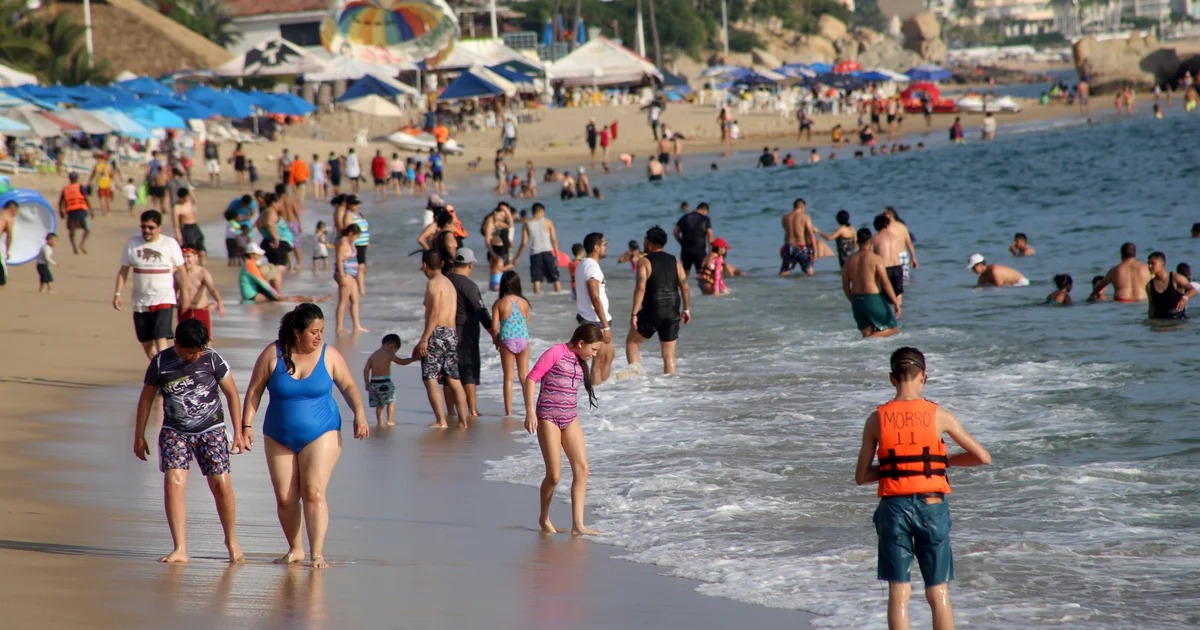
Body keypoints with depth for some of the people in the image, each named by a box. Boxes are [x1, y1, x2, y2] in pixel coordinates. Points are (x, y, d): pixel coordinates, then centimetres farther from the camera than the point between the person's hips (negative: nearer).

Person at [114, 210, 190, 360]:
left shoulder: (170, 244, -4)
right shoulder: (132, 244, 1)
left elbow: (181, 269, 4)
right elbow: (123, 270, 6)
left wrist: (185, 293, 4)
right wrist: (118, 293, -1)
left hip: (164, 299, -4)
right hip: (140, 301, 4)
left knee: (160, 339, -17)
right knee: (146, 341, 11)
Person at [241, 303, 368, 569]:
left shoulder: (329, 355, -2)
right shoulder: (273, 354, -4)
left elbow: (348, 386, 5)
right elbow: (254, 390, 2)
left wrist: (359, 413, -11)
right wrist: (246, 425, -3)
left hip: (321, 434, -2)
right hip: (279, 438, 2)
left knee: (313, 493, -14)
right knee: (285, 498, 2)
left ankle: (317, 554, -15)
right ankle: (295, 549, 20)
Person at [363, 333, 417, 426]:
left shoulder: (373, 355, 14)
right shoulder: (388, 355, -5)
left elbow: (366, 369, 9)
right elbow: (402, 362, -9)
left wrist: (367, 383, 13)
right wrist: (414, 358, 0)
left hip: (374, 382, 6)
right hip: (385, 382, -6)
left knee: (380, 404, 14)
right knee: (391, 402, 6)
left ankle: (379, 422, 10)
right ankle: (390, 421, 0)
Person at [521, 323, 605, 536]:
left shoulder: (580, 362, 13)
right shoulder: (555, 354, -9)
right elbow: (530, 379, -11)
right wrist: (530, 411, -18)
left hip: (570, 418, 7)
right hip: (548, 418, -7)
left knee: (581, 468, -7)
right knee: (554, 475, -5)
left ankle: (577, 524, -9)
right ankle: (544, 518, 20)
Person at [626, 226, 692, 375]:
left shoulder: (644, 262, -6)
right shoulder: (674, 262, 9)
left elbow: (641, 288, -16)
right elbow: (685, 287, 8)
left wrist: (634, 314, -16)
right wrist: (686, 309, 18)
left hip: (652, 311, -4)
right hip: (672, 312, 4)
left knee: (632, 343, 13)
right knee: (669, 354, 9)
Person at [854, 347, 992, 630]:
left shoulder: (876, 420, 0)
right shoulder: (938, 416, -3)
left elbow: (861, 476, 5)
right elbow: (983, 457, 2)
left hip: (895, 508, 0)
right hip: (932, 506, 0)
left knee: (899, 593, 5)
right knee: (939, 594, 7)